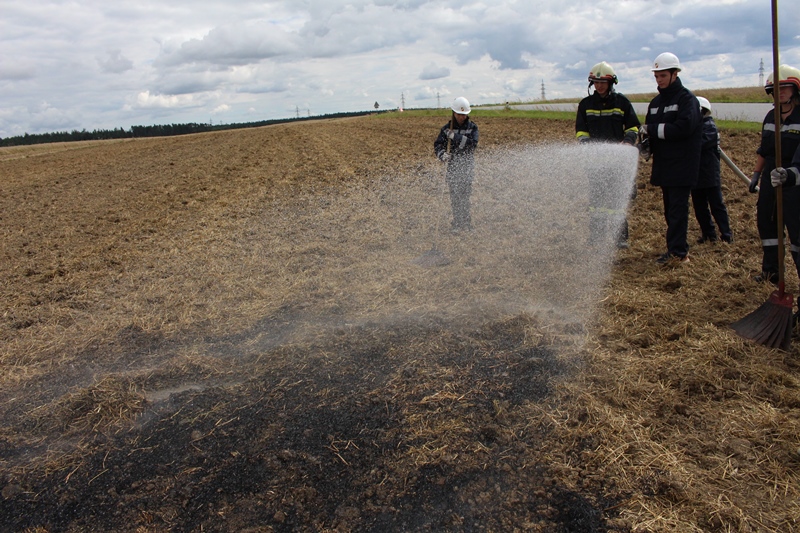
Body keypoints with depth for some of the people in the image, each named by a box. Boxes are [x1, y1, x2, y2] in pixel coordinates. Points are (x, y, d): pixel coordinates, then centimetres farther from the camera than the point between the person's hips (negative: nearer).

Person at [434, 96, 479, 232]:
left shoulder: (472, 127, 2)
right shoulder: (447, 128, 5)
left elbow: (473, 144, -13)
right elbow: (437, 145, 3)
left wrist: (455, 137, -20)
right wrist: (442, 155, -19)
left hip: (467, 166, -1)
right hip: (453, 166, 1)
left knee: (465, 195, -4)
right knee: (455, 196, 1)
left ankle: (465, 223, 6)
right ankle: (458, 223, 10)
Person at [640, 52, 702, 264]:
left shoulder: (686, 98, -7)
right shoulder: (656, 102, 16)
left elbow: (684, 127, -21)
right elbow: (649, 130, 15)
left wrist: (652, 129, -16)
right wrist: (647, 145, -7)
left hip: (682, 165, -7)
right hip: (663, 165, 7)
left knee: (678, 208, -8)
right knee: (670, 208, 10)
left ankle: (677, 251, -6)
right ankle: (678, 249, 18)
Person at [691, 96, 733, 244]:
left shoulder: (710, 127, -12)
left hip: (710, 175, -8)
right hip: (696, 175, 8)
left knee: (717, 206, -1)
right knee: (699, 207, 11)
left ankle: (726, 235, 7)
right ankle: (709, 234, 20)